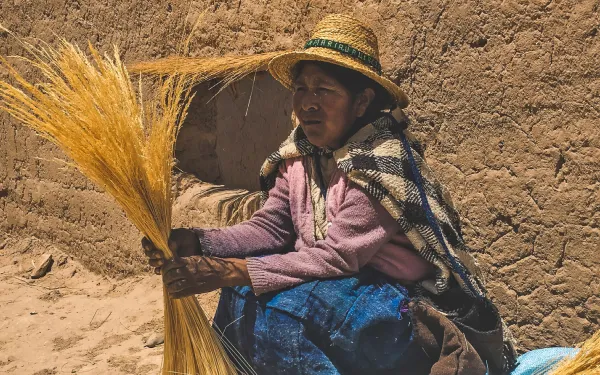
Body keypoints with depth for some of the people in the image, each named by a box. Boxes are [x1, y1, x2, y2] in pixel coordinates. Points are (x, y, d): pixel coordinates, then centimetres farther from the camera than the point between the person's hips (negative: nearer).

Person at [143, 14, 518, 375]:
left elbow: (334, 258, -26)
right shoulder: (299, 155, 0)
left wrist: (230, 272, -30)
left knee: (280, 306, -24)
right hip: (352, 291, 7)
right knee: (244, 293, -12)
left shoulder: (382, 164, -22)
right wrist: (198, 242, -20)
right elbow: (267, 228, -3)